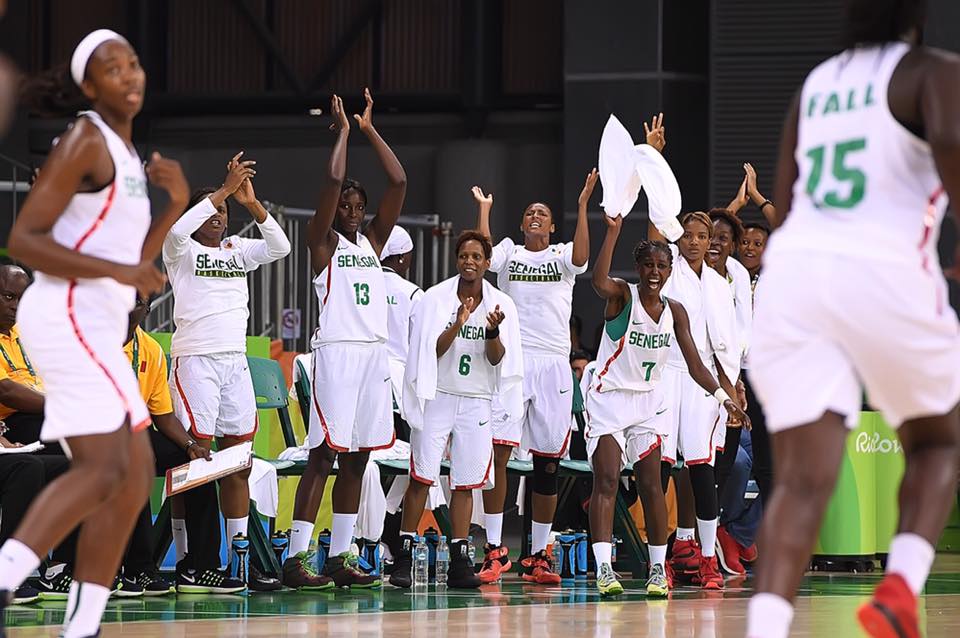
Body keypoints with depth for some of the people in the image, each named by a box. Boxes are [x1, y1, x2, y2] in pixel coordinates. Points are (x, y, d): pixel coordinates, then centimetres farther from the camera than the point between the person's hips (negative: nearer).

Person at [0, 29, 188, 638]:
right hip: (68, 317, -10)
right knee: (102, 468, -20)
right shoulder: (84, 141, -9)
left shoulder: (125, 152, 19)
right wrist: (117, 270, -21)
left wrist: (177, 204, 8)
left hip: (98, 327, 10)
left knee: (136, 473, 6)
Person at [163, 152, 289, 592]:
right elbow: (177, 229, -20)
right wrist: (225, 189, -20)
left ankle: (241, 560, 7)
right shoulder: (181, 251, 2)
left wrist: (250, 202, -8)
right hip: (195, 360, -6)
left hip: (236, 360, 6)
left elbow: (279, 247, 4)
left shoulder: (237, 251, 18)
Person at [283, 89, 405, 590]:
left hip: (375, 353, 7)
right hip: (337, 351, -7)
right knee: (324, 455, -11)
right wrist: (343, 131, 0)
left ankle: (340, 557, 10)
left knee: (356, 459, 7)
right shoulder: (323, 242, 1)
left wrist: (370, 130, 10)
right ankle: (296, 558, -12)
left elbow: (398, 182, 11)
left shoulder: (373, 240, 17)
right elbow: (332, 181, -13)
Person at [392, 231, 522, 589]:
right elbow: (431, 351, -6)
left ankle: (459, 561, 4)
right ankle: (404, 557, -4)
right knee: (421, 476, -7)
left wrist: (492, 331, -21)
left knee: (465, 482, 2)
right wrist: (458, 325, -21)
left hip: (476, 402, 2)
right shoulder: (435, 299, -2)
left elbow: (496, 360, -1)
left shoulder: (501, 305, 3)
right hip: (436, 397, -2)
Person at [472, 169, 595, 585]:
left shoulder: (561, 256, 12)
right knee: (497, 452, -12)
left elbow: (580, 257, -12)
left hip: (554, 364, 1)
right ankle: (495, 550, -7)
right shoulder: (508, 253, 12)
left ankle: (537, 557, 9)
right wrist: (483, 208, -7)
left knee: (547, 463, 3)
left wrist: (583, 206, -17)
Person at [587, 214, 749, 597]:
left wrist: (722, 396, -7)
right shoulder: (622, 296, -10)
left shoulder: (674, 312, 4)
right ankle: (603, 568, -18)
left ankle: (659, 569, 7)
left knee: (651, 484, 0)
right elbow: (599, 282, -35)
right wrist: (613, 231, -39)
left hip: (648, 401, 4)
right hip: (609, 397, -4)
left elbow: (695, 364, 5)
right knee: (606, 480, -12)